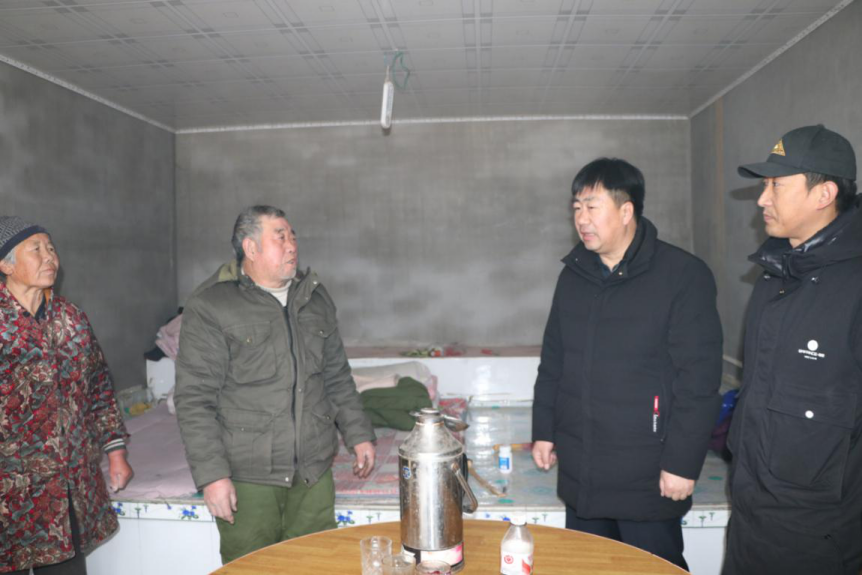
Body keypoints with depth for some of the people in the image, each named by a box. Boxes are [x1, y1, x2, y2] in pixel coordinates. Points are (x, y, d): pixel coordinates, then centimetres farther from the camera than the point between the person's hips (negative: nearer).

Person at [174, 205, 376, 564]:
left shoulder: (315, 299, 10)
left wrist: (359, 434, 10)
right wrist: (212, 475, -14)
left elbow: (337, 377, 15)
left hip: (314, 475, 5)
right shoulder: (209, 307, -8)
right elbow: (194, 400, -10)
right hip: (247, 480, -4)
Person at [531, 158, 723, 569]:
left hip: (647, 481, -5)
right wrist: (544, 430, 11)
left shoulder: (682, 276, -12)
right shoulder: (574, 274, 7)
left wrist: (683, 462, -14)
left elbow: (699, 379, -14)